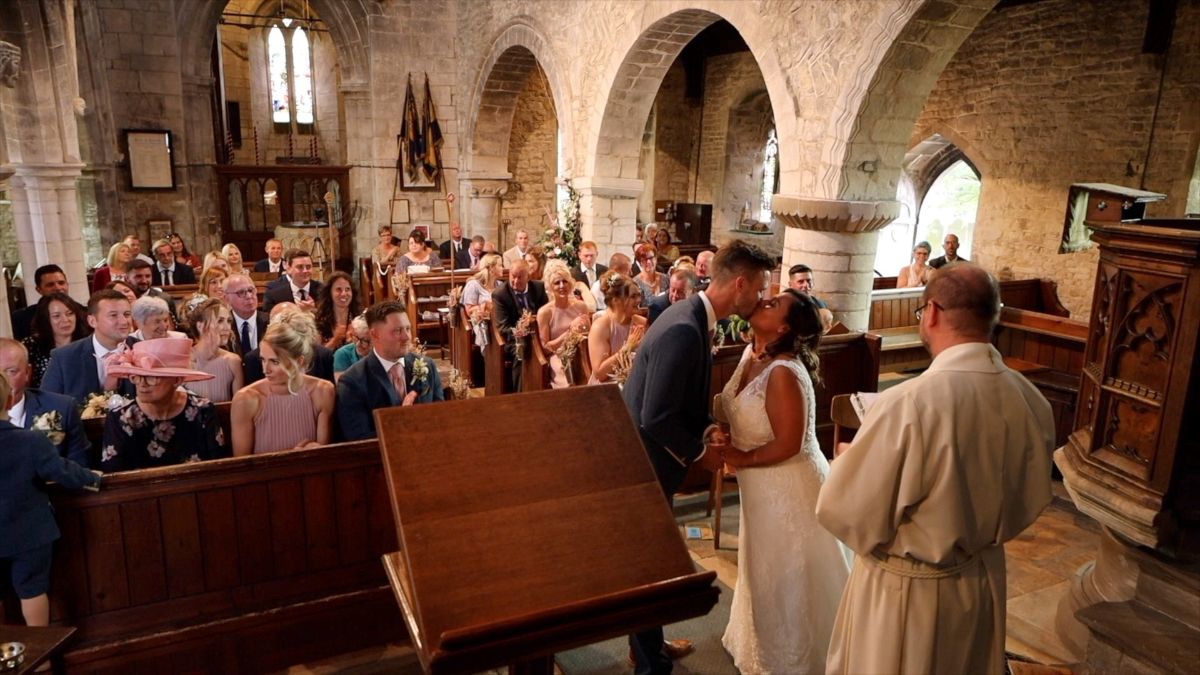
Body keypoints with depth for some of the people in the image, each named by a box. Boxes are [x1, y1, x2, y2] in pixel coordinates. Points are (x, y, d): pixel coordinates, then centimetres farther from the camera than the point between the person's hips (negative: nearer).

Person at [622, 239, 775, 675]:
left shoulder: (692, 316, 3)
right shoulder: (684, 331, -29)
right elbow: (655, 417, -29)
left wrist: (708, 432, 1)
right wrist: (699, 453, -15)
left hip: (651, 458, 10)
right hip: (645, 464, -10)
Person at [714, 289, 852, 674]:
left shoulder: (784, 372, -30)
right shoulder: (752, 354, -2)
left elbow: (788, 444, -28)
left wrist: (742, 459, -16)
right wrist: (727, 436, -6)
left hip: (789, 486, -9)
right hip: (762, 484, 9)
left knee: (789, 576, 12)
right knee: (767, 568, 27)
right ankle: (766, 642, 51)